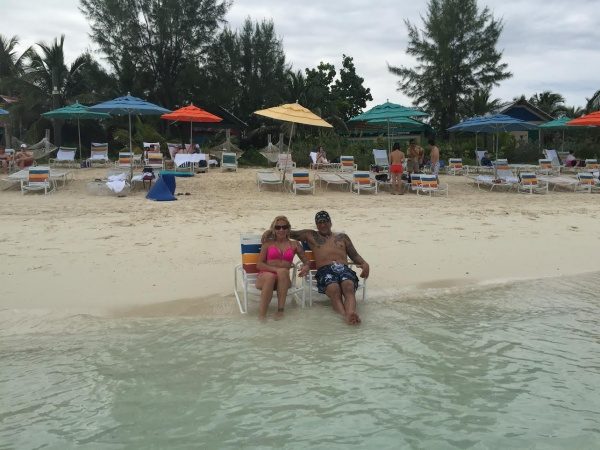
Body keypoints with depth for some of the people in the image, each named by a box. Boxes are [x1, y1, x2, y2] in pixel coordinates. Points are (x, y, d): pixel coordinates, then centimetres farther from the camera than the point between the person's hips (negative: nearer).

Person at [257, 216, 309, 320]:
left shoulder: (294, 244, 17)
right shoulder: (268, 243, 13)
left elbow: (306, 261, 18)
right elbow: (259, 264, 4)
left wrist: (306, 267, -9)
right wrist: (276, 269, -14)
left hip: (283, 280, 1)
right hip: (264, 276, -1)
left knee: (283, 271, -35)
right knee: (270, 276, -38)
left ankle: (281, 309, -35)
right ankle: (261, 313, -37)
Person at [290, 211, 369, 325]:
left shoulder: (342, 237, 33)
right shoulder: (310, 235, 29)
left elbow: (355, 256, 26)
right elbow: (289, 233, 31)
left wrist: (364, 264, 6)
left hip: (344, 268, 2)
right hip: (325, 270, -2)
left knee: (348, 286, -36)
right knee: (334, 289, -37)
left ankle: (351, 312, -60)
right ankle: (346, 315, -59)